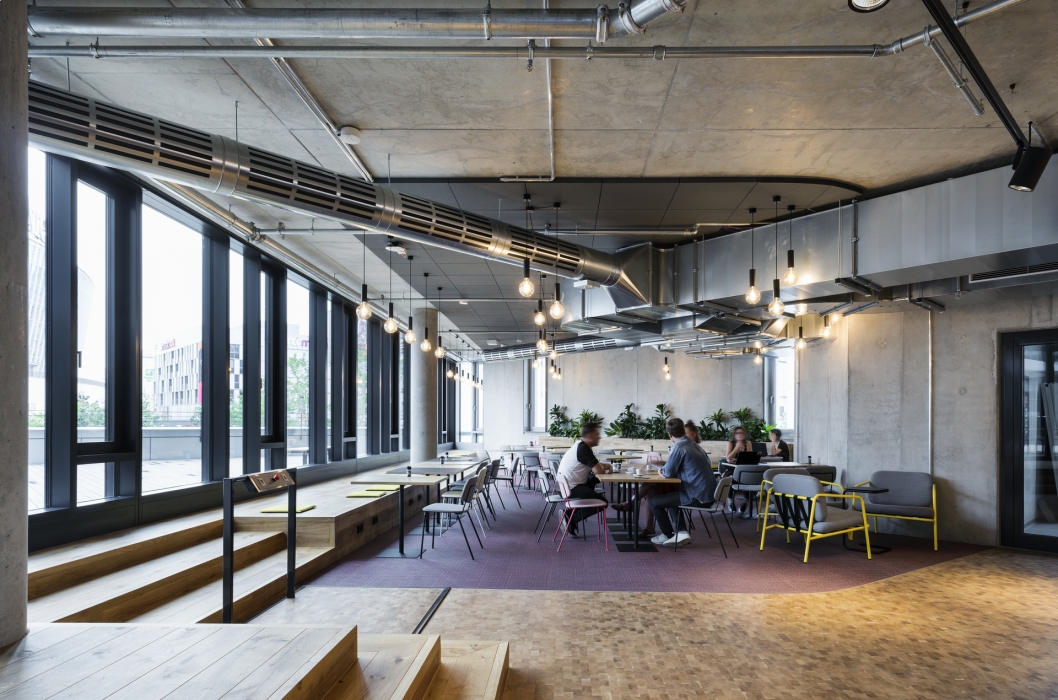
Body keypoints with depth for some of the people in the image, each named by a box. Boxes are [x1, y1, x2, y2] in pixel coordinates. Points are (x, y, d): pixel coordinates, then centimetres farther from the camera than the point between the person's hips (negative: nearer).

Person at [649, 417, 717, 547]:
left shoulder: (679, 447, -15)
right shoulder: (695, 445, 10)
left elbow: (668, 473, -12)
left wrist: (662, 469, 14)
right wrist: (667, 467, 22)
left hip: (698, 497, -9)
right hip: (709, 493, 9)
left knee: (654, 502, 4)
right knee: (670, 496, 29)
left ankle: (668, 535, 18)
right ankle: (682, 533, 19)